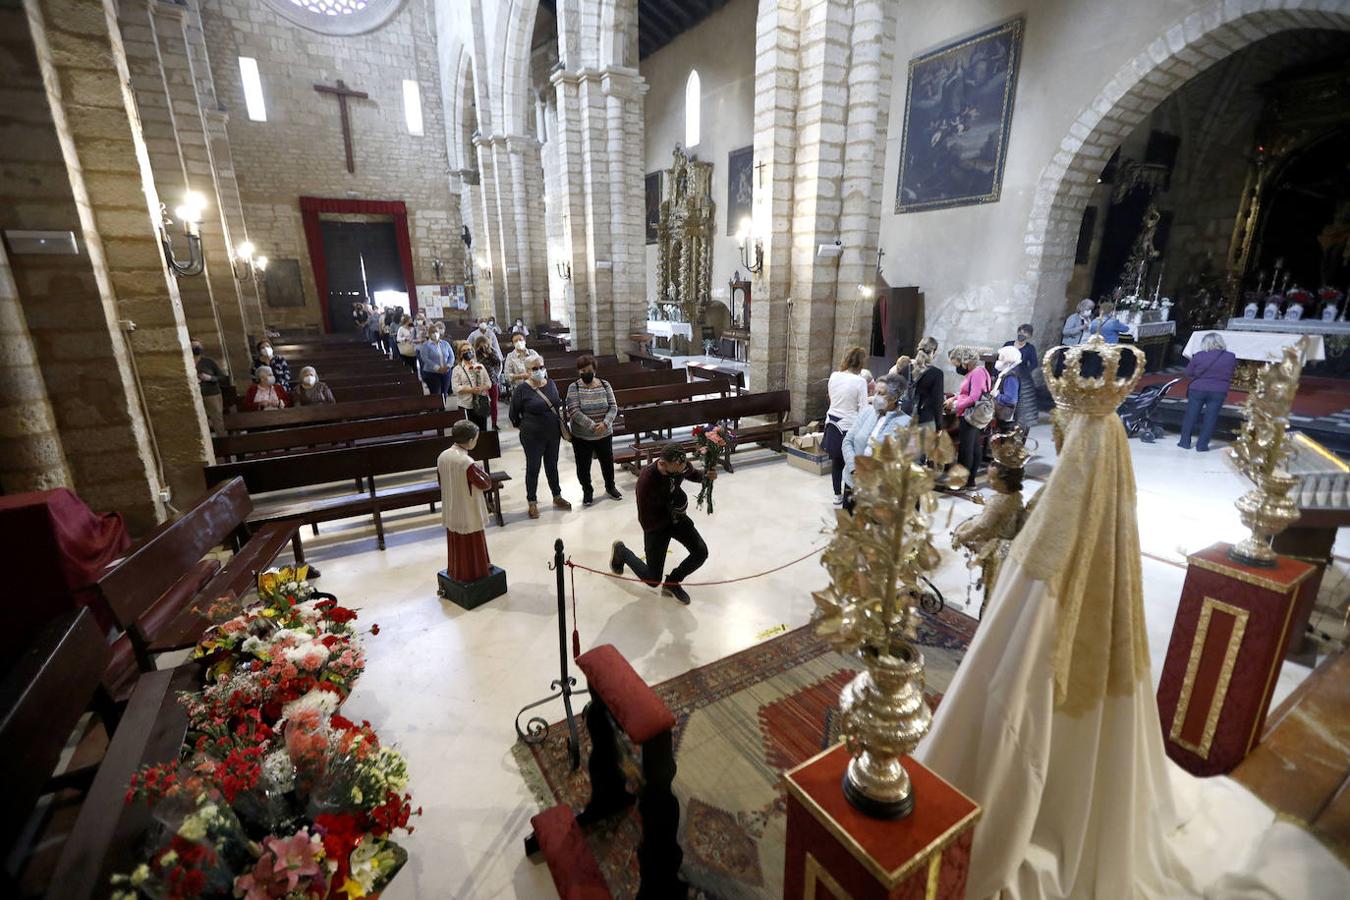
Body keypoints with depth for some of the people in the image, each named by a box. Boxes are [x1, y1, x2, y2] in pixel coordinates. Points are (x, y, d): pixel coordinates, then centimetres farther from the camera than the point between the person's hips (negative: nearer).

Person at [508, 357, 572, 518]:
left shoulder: (551, 384, 2)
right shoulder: (522, 390, -14)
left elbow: (559, 404, 16)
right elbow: (514, 414, -4)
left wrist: (560, 425, 12)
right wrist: (524, 426, 4)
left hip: (553, 434, 5)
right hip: (533, 437, -4)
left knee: (552, 466, 18)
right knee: (533, 469, 6)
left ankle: (557, 496, 32)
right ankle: (532, 503, 20)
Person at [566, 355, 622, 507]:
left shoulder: (605, 385, -2)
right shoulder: (574, 388, -10)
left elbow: (613, 407, -6)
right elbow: (575, 412, -19)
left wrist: (605, 423, -23)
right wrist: (593, 426, -27)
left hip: (605, 435, 2)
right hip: (581, 437, -2)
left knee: (607, 462, 16)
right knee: (583, 466, 9)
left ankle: (610, 487, 39)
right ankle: (587, 492, 30)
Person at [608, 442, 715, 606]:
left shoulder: (681, 465, -20)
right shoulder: (646, 481, -36)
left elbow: (691, 474, 7)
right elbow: (646, 523, -27)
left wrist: (705, 475, -14)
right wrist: (671, 514, -27)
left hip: (676, 517, 5)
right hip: (656, 525, -5)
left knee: (701, 552, -11)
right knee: (653, 580, 6)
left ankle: (672, 583, 15)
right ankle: (622, 552, 33)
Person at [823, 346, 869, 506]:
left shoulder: (834, 376, -1)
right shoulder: (860, 381, -16)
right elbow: (863, 409, -13)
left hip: (832, 423, 5)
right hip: (849, 426, -5)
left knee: (836, 461, 16)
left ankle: (838, 495, 27)